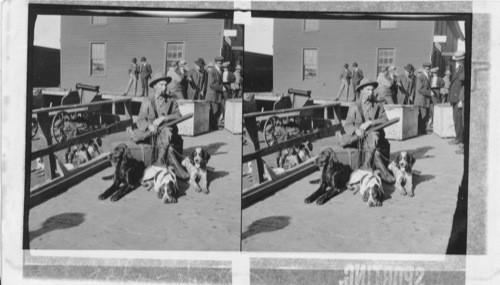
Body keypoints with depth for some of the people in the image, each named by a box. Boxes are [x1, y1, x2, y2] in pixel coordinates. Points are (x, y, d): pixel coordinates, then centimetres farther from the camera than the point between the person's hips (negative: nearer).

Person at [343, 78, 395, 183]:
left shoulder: (378, 106, 15)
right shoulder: (354, 107, 13)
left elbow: (385, 120, -1)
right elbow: (347, 125, 4)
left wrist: (370, 123, -17)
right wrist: (356, 130, -19)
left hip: (375, 135, 1)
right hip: (360, 138, -1)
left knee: (372, 137, -37)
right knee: (375, 150, -33)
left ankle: (366, 168, -35)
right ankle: (384, 173, -33)